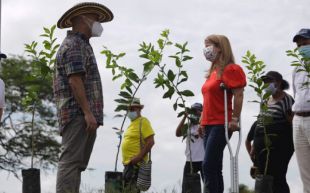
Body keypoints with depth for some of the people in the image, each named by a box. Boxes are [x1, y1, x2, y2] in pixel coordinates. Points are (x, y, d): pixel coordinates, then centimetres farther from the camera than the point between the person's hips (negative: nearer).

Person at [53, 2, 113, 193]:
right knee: (71, 160, -14)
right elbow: (74, 80, -17)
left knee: (77, 162, 9)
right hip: (78, 114, -10)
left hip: (84, 116, 10)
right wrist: (87, 112, -21)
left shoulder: (82, 45, 25)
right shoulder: (74, 45, -7)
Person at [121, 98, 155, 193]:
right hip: (128, 162, 10)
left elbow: (150, 142, -18)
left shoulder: (142, 121, -9)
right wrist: (126, 160, 16)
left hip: (135, 163, -10)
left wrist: (139, 157, -23)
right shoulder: (132, 123, 19)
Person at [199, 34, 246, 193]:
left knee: (208, 165, -15)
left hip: (221, 124, -9)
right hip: (209, 124, 9)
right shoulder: (212, 71, 19)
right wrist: (202, 122, 17)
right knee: (214, 167, 7)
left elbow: (238, 95, -14)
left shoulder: (230, 69, -7)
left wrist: (235, 119, -19)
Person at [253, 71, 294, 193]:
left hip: (278, 147, -8)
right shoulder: (267, 100, 18)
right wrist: (255, 146, 21)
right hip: (263, 147, 8)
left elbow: (293, 123, -11)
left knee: (277, 179, -12)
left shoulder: (286, 99, -7)